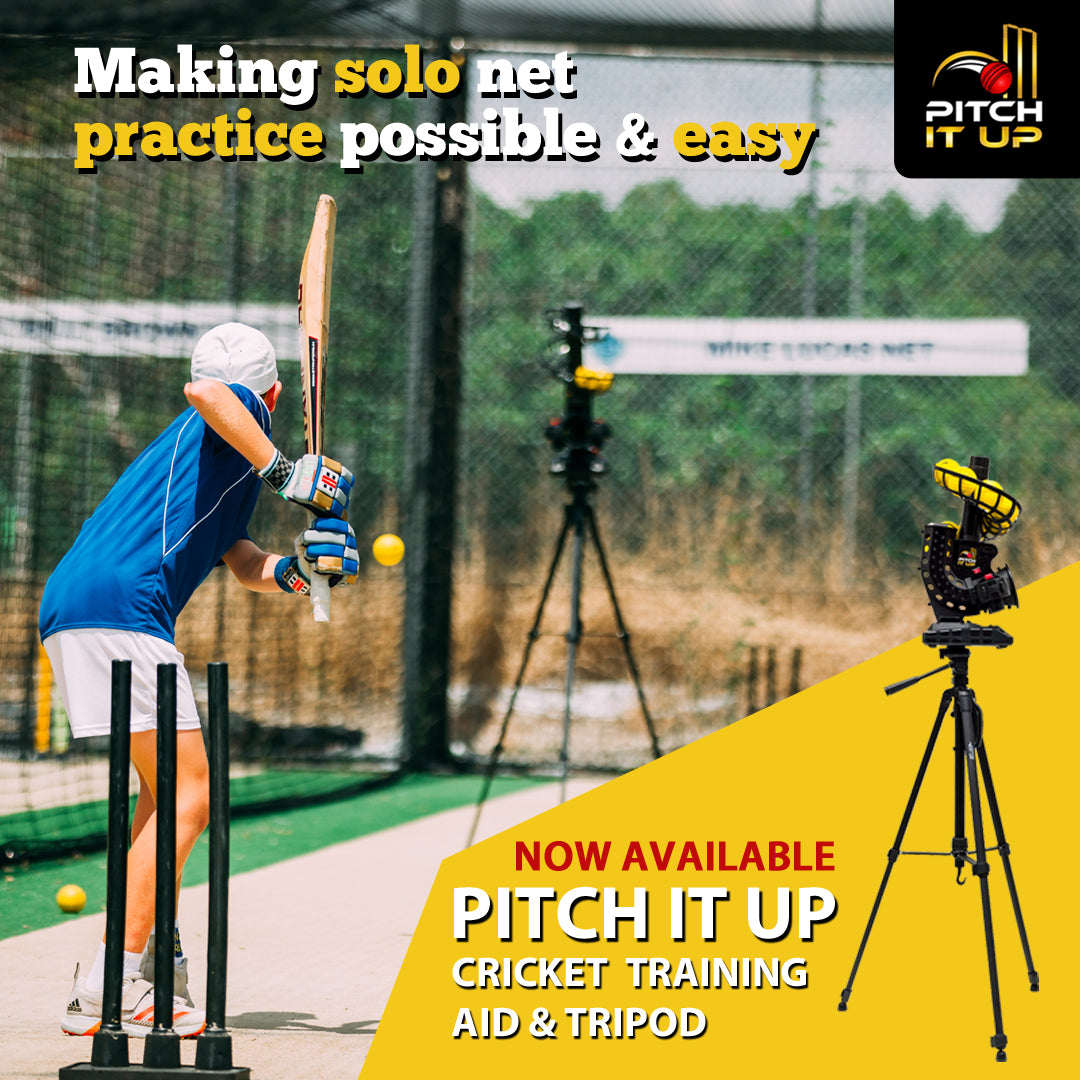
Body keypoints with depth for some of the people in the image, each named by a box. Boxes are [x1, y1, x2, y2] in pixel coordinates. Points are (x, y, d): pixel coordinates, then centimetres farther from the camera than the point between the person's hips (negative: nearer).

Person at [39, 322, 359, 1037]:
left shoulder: (227, 467, 33)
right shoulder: (228, 418, 8)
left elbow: (244, 564, 19)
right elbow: (204, 392, -19)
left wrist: (299, 568, 0)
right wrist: (281, 470, -15)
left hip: (70, 615, 10)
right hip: (120, 609, -10)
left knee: (170, 787, 22)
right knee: (189, 796, -10)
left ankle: (152, 972, 24)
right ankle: (108, 993, -17)